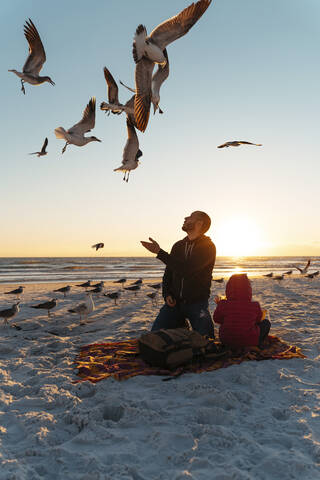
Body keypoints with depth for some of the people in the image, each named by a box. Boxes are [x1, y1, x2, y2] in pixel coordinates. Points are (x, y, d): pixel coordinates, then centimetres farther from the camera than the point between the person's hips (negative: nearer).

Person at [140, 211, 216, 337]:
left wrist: (160, 252, -21)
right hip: (174, 302, 4)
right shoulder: (178, 246, 12)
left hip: (197, 303, -4)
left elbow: (186, 269, -23)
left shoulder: (208, 247, -9)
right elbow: (168, 273, 17)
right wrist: (167, 294, -2)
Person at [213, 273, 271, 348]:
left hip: (227, 341, 2)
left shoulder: (223, 305, -17)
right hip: (249, 342, -2)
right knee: (266, 322, 21)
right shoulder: (255, 306, -19)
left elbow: (217, 319, 2)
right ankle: (257, 345, 18)